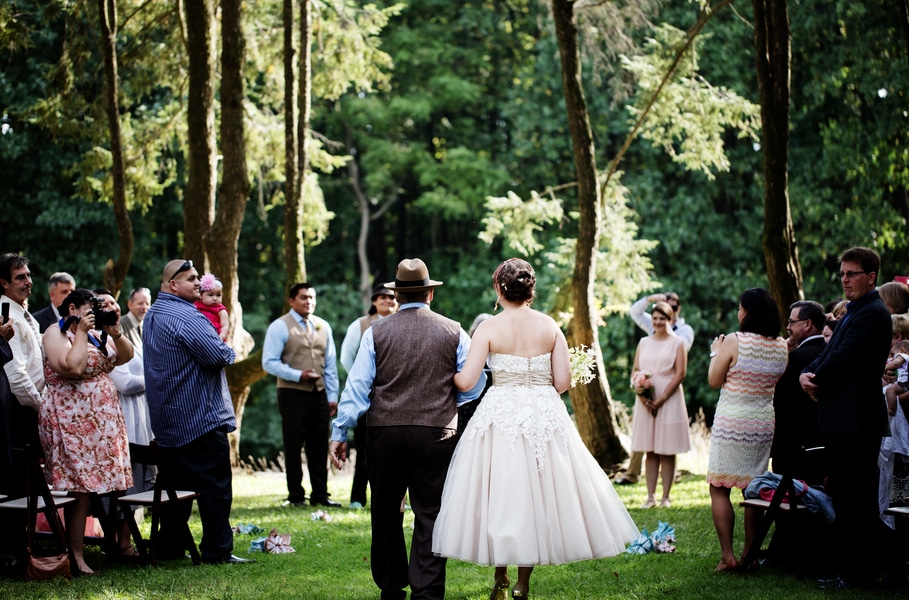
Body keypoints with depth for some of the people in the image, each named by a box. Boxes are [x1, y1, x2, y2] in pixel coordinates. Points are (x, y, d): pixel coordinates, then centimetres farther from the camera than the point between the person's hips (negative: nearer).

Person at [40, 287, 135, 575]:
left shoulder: (96, 333, 18)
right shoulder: (56, 333, -7)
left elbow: (125, 356, 15)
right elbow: (72, 367, -22)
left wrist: (115, 333, -1)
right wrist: (81, 332, -15)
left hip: (103, 420, 8)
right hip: (71, 421, -8)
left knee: (109, 487, 3)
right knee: (79, 490, -10)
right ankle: (75, 559, -7)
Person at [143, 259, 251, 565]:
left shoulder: (152, 315, 14)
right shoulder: (186, 316, -19)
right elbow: (219, 355, -23)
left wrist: (219, 350, 11)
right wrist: (229, 351, -1)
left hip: (168, 419, 10)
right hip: (201, 416, -10)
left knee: (178, 482, 16)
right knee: (215, 484, -4)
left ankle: (169, 547, 19)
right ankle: (218, 550, -4)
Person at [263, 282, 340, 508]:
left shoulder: (323, 327, 12)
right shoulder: (280, 327, -4)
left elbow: (330, 364, 14)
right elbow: (269, 362, -9)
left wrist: (332, 396, 9)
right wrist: (298, 375, -17)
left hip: (319, 394, 5)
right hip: (292, 394, -5)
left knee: (319, 446, 8)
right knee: (294, 447, 2)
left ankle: (320, 494, 15)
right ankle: (296, 496, 10)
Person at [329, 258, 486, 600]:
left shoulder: (376, 332, 0)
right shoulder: (453, 333, 2)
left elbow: (356, 387, -4)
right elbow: (473, 385, 5)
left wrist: (340, 432, -1)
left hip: (384, 432, 0)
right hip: (436, 434, 0)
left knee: (386, 514, 14)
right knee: (430, 515, 2)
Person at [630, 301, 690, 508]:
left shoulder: (677, 343, 1)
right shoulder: (644, 343, 12)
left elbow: (680, 373, -6)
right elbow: (636, 371, 9)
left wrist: (661, 398, -13)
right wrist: (641, 396, -8)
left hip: (669, 400, -3)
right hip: (646, 401, 4)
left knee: (667, 451, 0)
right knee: (650, 451, 4)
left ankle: (666, 497, 4)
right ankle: (650, 497, 5)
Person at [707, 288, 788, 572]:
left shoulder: (733, 341, -13)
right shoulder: (782, 346, 2)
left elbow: (714, 380, -6)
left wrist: (716, 353, 10)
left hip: (731, 424, -5)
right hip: (763, 425, 5)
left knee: (719, 488, 2)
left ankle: (728, 556, -5)